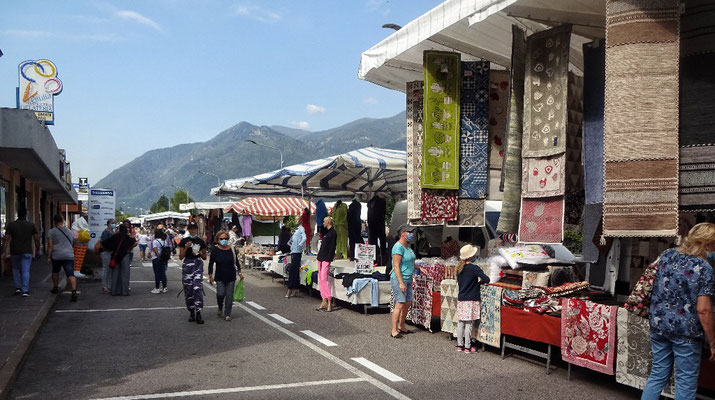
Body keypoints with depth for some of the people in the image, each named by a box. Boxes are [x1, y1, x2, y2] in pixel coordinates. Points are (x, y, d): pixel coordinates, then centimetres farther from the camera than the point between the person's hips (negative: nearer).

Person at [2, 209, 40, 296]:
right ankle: (25, 291, -7)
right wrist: (37, 250, 11)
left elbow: (7, 239, -3)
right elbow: (37, 239, 1)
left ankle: (17, 287, 14)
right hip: (27, 252, -1)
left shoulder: (11, 225, 1)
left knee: (15, 269, 20)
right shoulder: (31, 225, 1)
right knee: (25, 271, -1)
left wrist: (6, 252, 0)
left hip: (14, 252, 1)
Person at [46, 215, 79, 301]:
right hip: (69, 255, 1)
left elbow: (50, 245, -5)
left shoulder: (51, 232, 2)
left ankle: (55, 288, 38)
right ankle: (74, 291, -24)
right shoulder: (69, 231, 15)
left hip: (56, 256, -1)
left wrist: (49, 257, -3)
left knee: (55, 271, 24)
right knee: (71, 274, -8)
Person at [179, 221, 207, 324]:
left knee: (198, 288, -13)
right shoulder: (184, 241, 4)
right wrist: (186, 247, -11)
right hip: (187, 265, 1)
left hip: (198, 265, 0)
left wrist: (200, 253, -8)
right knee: (188, 290, 3)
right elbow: (181, 257, 1)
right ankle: (191, 312, 18)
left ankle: (198, 313, -12)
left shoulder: (201, 241, 7)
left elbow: (205, 257, 13)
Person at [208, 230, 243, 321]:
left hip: (231, 277, 1)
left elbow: (236, 262, 10)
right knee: (220, 294, -9)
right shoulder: (215, 250, -6)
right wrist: (210, 276, -4)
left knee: (229, 295, 1)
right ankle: (220, 309, 20)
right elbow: (211, 263, -2)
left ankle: (227, 314, 11)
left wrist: (239, 273, 12)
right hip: (219, 277, -1)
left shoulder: (232, 249, -2)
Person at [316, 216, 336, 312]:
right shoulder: (326, 232, 20)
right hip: (321, 259, 9)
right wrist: (319, 256, 16)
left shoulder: (333, 232, -8)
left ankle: (329, 302, -11)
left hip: (326, 259, -9)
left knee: (324, 279, -13)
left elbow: (332, 247, -14)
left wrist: (329, 259, -19)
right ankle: (324, 301, 12)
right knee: (320, 280, 8)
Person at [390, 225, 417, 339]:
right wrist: (401, 283, -23)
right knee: (400, 304, -10)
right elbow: (396, 266, -20)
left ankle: (401, 327, 24)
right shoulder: (398, 247, -16)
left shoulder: (407, 246, 14)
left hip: (408, 279, 9)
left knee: (408, 303, 11)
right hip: (399, 279, -9)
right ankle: (394, 330, -4)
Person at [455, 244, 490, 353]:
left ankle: (460, 345, 17)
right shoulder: (474, 268, -13)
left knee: (460, 323, 10)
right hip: (471, 300, -6)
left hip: (461, 299, 6)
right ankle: (467, 347, 5)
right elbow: (487, 279, -20)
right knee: (469, 324, 0)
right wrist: (480, 281, 1)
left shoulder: (459, 268, 7)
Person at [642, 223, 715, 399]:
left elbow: (653, 287, 17)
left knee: (658, 374, 16)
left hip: (658, 325, 5)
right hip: (685, 331, -5)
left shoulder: (666, 255, 3)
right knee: (686, 382, 8)